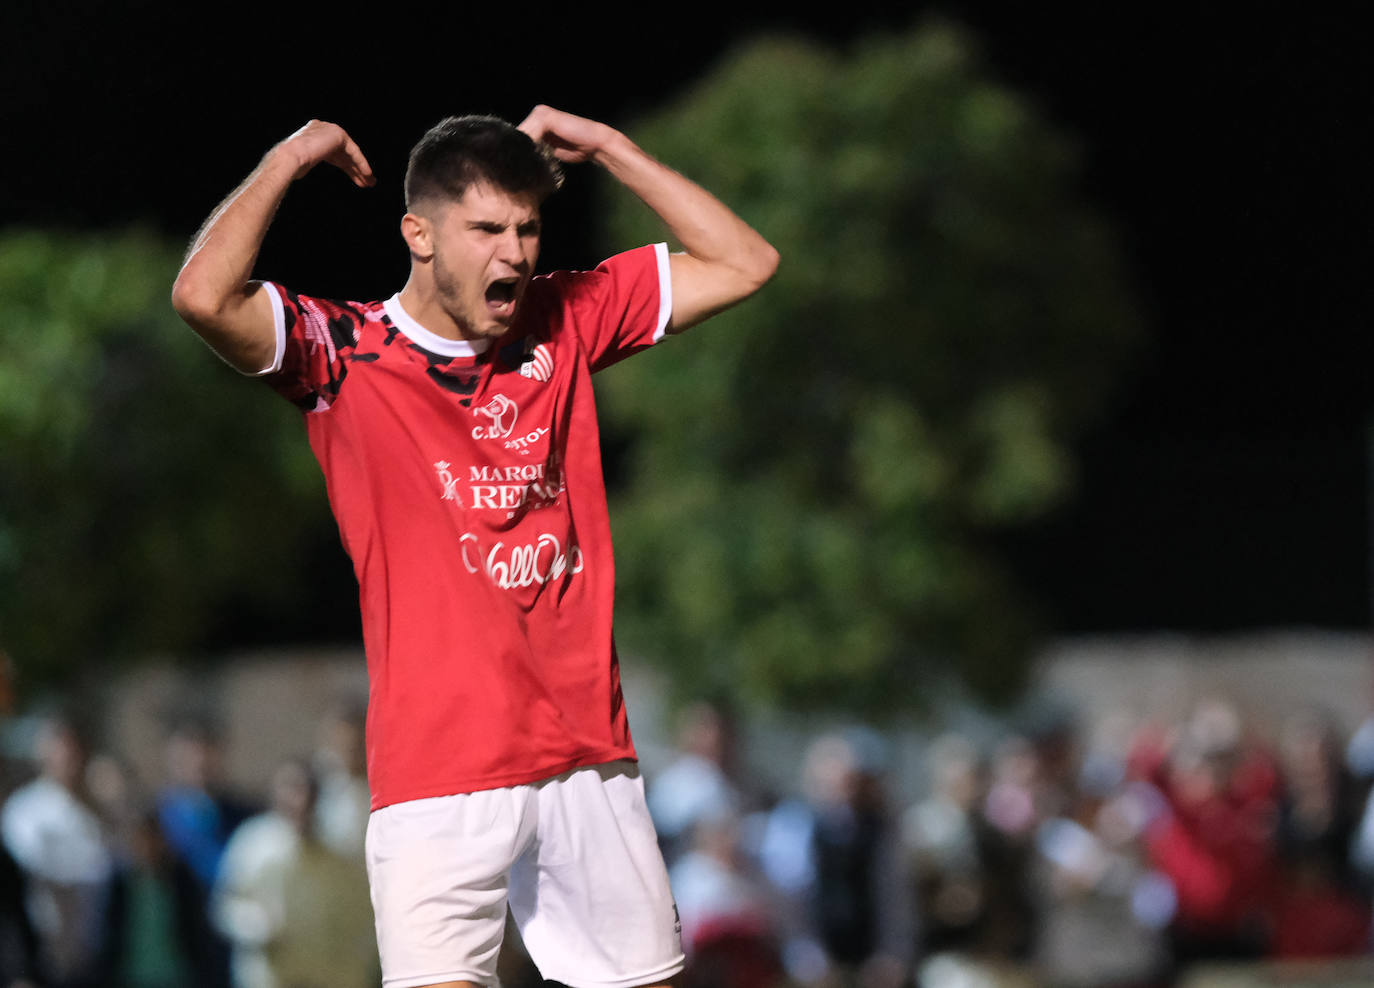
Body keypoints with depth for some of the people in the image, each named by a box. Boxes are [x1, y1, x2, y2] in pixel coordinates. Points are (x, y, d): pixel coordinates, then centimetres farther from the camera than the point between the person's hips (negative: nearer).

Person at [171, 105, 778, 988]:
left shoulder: (565, 324, 12)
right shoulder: (346, 354, -2)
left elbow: (744, 264, 15)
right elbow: (205, 296, -19)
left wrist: (609, 149, 11)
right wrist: (290, 158, -6)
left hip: (591, 759, 5)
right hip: (439, 773, -4)